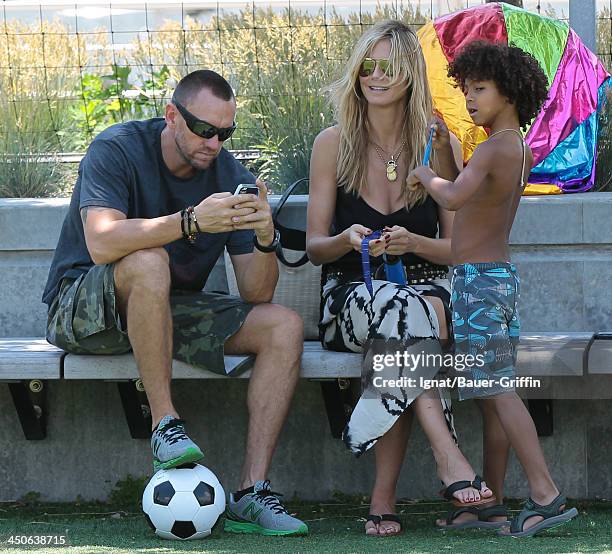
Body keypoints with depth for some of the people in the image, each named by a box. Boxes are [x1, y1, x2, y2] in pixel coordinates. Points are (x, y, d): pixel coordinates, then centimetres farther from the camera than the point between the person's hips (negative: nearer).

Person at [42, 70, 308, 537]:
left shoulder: (230, 177, -1)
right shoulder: (117, 149, -14)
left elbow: (257, 296, -4)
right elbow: (101, 244, -33)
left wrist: (266, 239, -25)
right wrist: (191, 222, -42)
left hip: (173, 310, 6)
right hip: (82, 312, -5)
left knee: (285, 327, -15)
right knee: (149, 262, -37)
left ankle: (252, 492, -24)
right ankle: (165, 424, -31)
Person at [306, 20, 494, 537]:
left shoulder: (437, 146, 4)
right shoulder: (334, 143, 4)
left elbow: (457, 248, 6)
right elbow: (314, 246, 6)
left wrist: (412, 243, -16)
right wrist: (347, 241, -17)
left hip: (425, 284, 1)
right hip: (351, 295, -1)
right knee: (399, 307, -36)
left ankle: (384, 496, -34)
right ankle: (448, 456, -45)